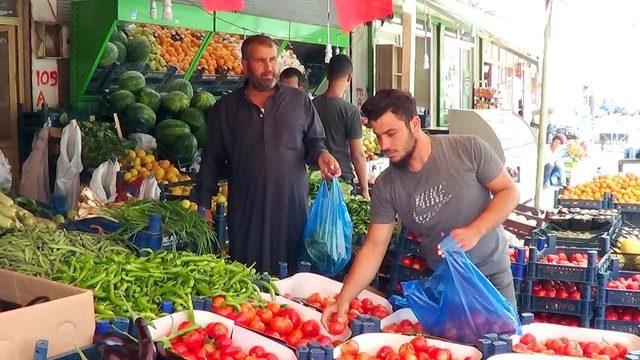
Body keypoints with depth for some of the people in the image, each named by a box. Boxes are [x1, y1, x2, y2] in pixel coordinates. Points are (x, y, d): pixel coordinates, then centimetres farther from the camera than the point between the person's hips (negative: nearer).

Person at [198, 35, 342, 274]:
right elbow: (212, 160, 11)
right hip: (245, 210, 0)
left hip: (292, 207, 0)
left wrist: (321, 155, -7)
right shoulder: (225, 109, 9)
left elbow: (314, 141, 16)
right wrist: (204, 206, 8)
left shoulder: (299, 101, 9)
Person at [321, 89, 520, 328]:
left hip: (491, 273, -1)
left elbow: (509, 192, -7)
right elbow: (374, 246, -8)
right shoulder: (386, 186, -8)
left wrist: (474, 231, -22)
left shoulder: (468, 150, -15)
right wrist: (344, 298, -19)